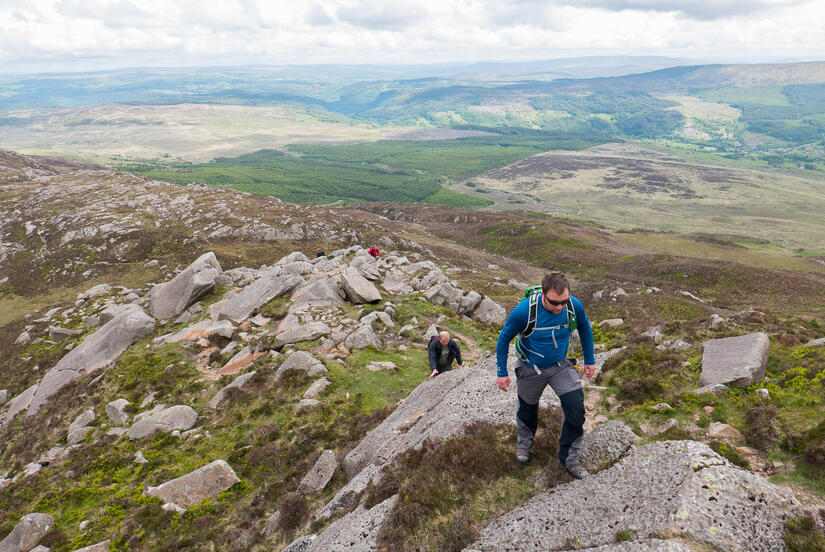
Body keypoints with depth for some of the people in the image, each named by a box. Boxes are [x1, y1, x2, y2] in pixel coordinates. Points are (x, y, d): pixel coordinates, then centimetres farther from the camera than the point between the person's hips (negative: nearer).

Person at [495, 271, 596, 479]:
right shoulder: (524, 310, -32)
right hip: (531, 369, -2)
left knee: (576, 411, -7)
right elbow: (504, 338, -14)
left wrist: (590, 359, 9)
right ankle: (524, 442, 51)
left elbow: (584, 328, 2)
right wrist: (502, 372, -9)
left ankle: (569, 459, 16)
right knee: (527, 410, 18)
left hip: (561, 366, 2)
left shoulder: (575, 306, -23)